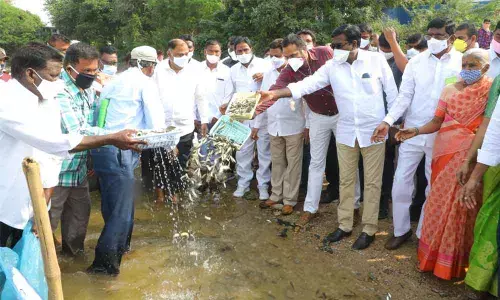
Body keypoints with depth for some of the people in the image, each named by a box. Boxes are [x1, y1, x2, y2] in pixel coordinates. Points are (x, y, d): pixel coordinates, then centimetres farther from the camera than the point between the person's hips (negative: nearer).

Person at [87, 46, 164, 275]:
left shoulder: (114, 82, 19)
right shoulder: (146, 83, -2)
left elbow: (100, 114, 16)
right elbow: (155, 123, -6)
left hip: (101, 147, 8)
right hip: (119, 151, -8)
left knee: (113, 203, 22)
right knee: (122, 207, -1)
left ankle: (121, 245, 39)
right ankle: (104, 261, 1)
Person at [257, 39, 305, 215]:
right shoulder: (268, 75, 9)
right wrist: (257, 124, 11)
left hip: (293, 126, -5)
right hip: (274, 126, 5)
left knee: (292, 164, 4)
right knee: (277, 163, 14)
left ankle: (290, 200, 14)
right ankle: (276, 195, 26)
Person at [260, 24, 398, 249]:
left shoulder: (377, 60, -9)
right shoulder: (332, 66, -2)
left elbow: (392, 93, -2)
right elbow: (307, 84, -10)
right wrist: (275, 93, -22)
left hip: (374, 131, -3)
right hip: (346, 132, 3)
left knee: (372, 182, 6)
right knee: (346, 180, 12)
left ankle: (369, 229, 20)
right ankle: (344, 225, 26)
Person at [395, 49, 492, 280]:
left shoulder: (492, 91, -3)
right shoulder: (450, 90, 7)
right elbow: (437, 122, 5)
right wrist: (416, 131, -12)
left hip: (471, 155, -3)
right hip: (445, 151, 3)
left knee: (460, 203, 3)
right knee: (441, 201, 9)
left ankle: (453, 260, 22)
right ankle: (436, 254, 27)